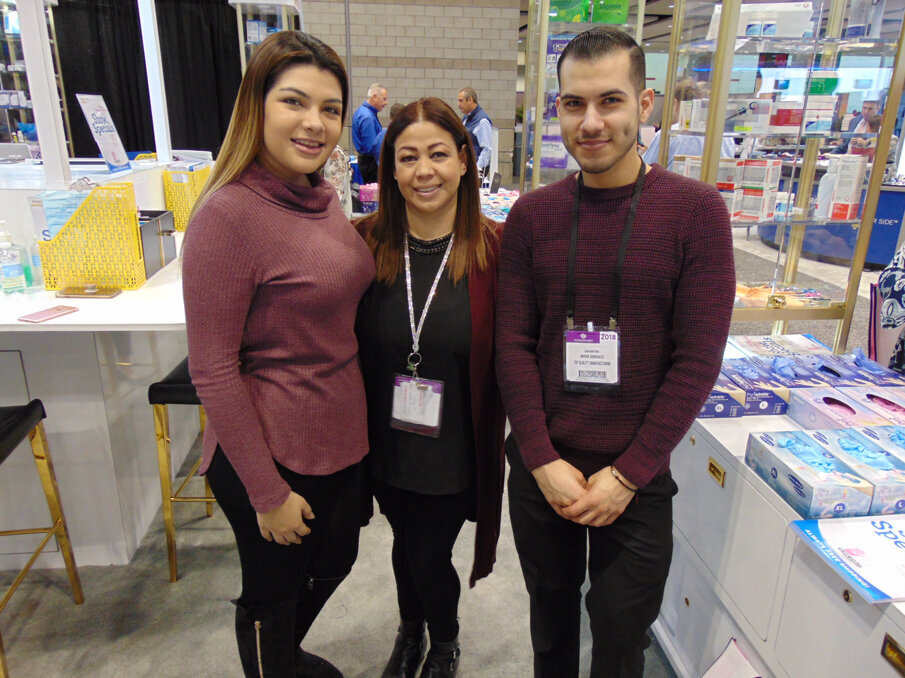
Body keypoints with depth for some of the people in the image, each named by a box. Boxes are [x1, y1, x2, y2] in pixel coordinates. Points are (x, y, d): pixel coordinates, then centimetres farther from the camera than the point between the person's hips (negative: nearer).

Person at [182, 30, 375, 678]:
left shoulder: (321, 197, 4)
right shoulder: (229, 211, -20)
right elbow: (212, 369, -19)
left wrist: (361, 417, 13)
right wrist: (266, 491, -16)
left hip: (342, 436, 9)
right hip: (274, 454, -8)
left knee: (335, 562, 28)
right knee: (273, 594, 17)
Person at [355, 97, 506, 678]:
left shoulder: (493, 249, -14)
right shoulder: (366, 242, -9)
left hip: (454, 452, -2)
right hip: (385, 446, 3)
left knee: (429, 557, 11)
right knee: (405, 544, 23)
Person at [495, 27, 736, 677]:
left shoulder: (696, 211, -8)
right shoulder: (531, 216, -1)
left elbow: (698, 360, -11)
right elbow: (514, 344, -3)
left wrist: (627, 475, -12)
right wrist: (542, 460, -10)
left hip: (636, 478, -1)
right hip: (540, 470, 2)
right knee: (551, 621, 22)